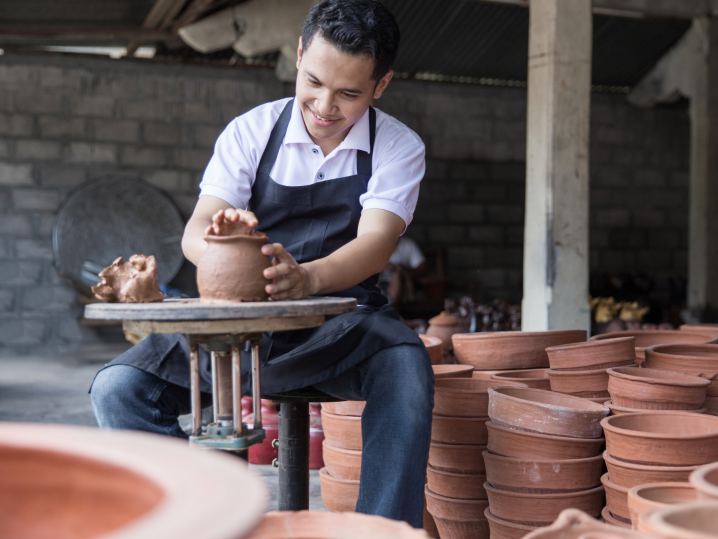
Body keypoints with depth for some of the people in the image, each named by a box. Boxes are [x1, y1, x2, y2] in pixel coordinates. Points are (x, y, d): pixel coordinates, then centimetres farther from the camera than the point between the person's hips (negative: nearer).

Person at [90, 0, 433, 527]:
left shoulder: (399, 147, -1)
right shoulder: (250, 132, 3)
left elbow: (376, 242, -17)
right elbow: (195, 231, -5)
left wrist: (307, 276, -40)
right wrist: (218, 242, -33)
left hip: (339, 321, -2)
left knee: (406, 366, -36)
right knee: (118, 388, -18)